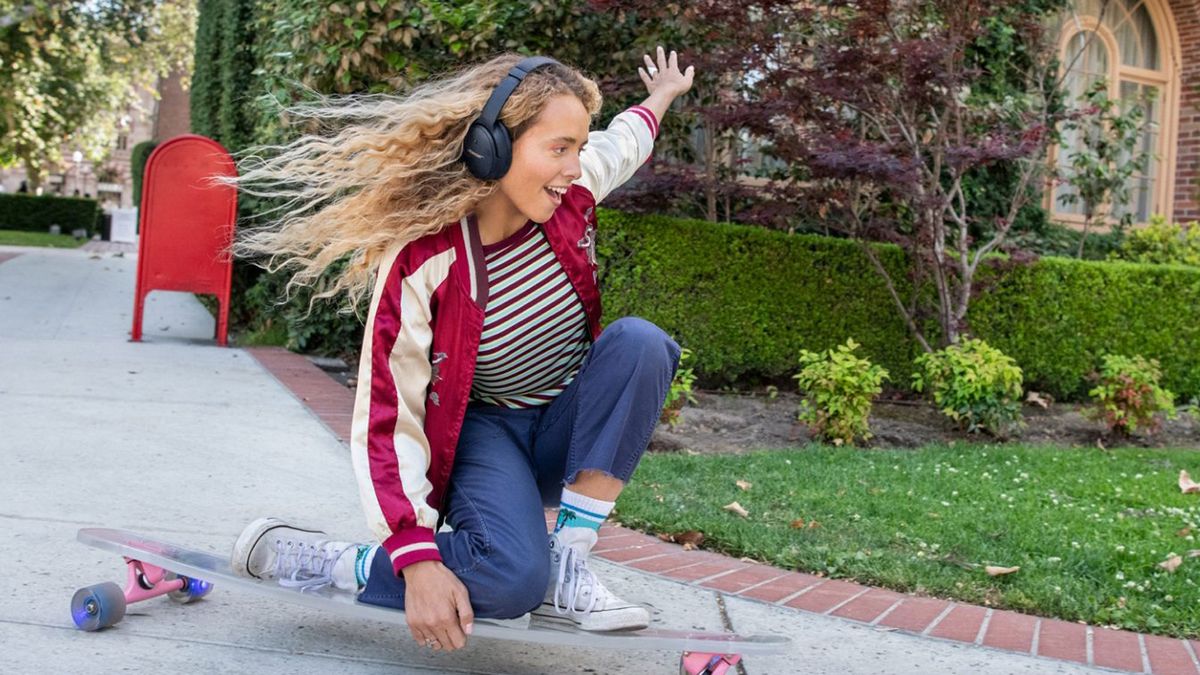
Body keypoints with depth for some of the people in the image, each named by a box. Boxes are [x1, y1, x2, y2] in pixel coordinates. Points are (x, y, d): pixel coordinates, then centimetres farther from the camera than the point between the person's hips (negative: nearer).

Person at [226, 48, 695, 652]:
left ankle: (566, 565, -22)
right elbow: (388, 421, -26)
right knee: (511, 577, -36)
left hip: (569, 429, 6)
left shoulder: (572, 193, -13)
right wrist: (418, 563, -36)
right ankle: (322, 561, -12)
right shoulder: (421, 265, -27)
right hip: (481, 429, -6)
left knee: (639, 341, -27)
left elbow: (623, 140, 14)